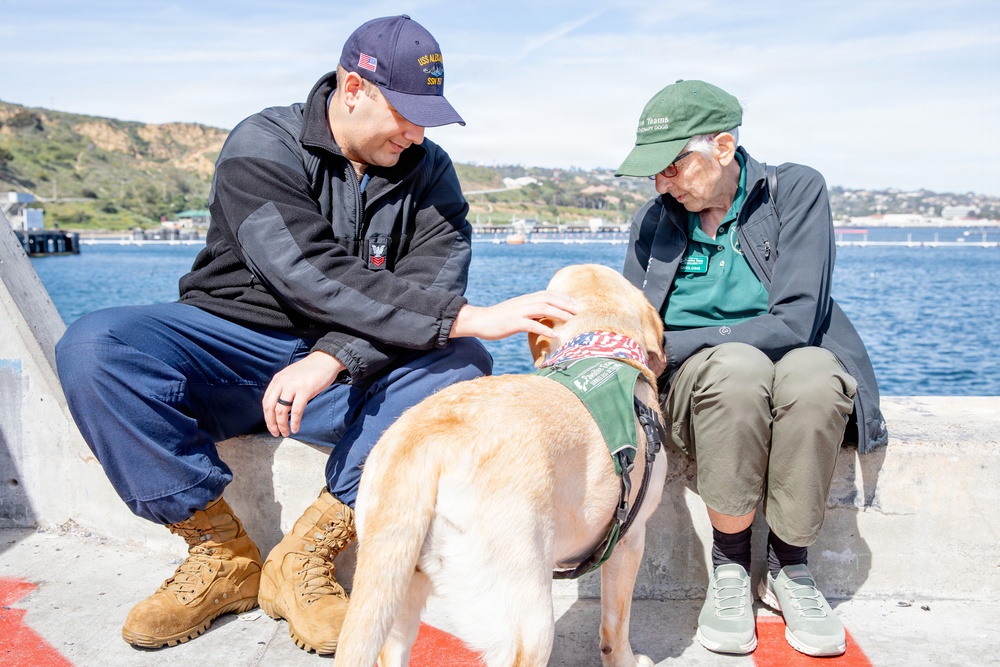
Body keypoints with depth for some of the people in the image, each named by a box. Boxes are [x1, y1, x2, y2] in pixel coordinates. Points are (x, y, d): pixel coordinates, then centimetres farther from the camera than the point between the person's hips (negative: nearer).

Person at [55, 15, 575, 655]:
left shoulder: (428, 170, 1)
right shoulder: (264, 146, -12)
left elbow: (434, 283, -14)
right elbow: (312, 276, -28)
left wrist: (334, 356, -33)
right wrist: (471, 317, -35)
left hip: (351, 369, 2)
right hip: (234, 346, -1)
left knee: (461, 364, -26)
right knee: (95, 346, -26)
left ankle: (305, 559, -20)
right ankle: (223, 554, -13)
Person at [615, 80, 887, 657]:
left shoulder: (797, 190, -5)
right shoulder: (654, 221, 6)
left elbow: (793, 323, -16)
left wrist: (668, 344, -19)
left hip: (795, 365, -1)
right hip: (698, 384, 1)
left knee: (813, 374, -37)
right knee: (737, 366, -35)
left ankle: (789, 566, -14)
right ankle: (730, 566, -16)